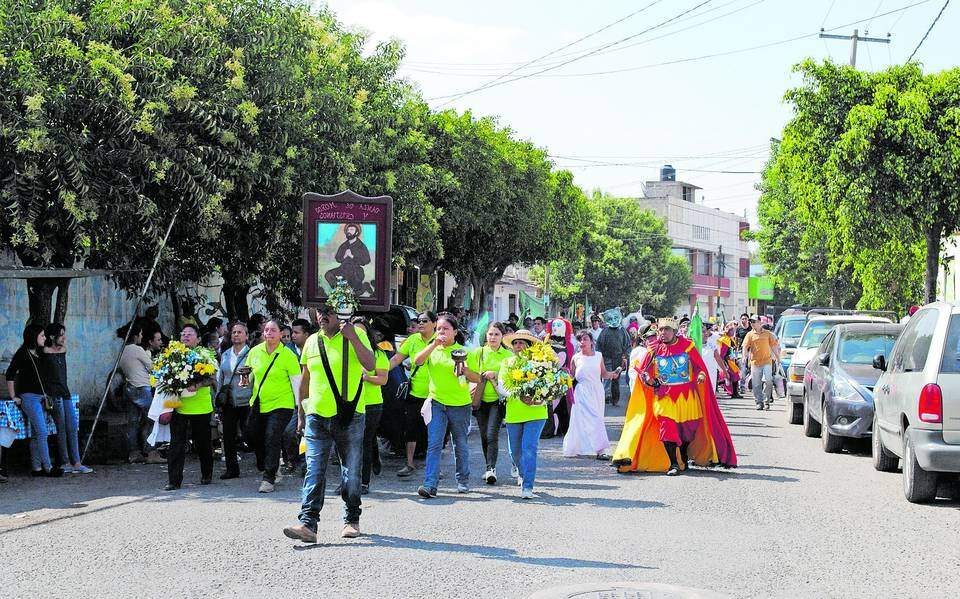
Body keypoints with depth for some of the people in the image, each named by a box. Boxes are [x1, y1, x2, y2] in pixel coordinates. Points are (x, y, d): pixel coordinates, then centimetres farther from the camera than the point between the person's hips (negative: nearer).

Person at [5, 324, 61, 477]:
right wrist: (13, 396, -7)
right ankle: (48, 468, -10)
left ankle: (37, 468, 9)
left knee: (36, 434, 7)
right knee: (42, 433, -11)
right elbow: (10, 375, -7)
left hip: (41, 397, 7)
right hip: (29, 397, -7)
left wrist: (46, 395, 18)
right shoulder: (22, 353, -8)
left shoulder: (40, 353, 14)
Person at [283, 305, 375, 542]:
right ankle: (308, 524, -13)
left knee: (351, 471, 7)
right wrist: (300, 413, 17)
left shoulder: (356, 335, -1)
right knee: (314, 471, -7)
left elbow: (370, 365, -14)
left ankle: (351, 520, 21)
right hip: (316, 416, 2)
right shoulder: (312, 342, 10)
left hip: (349, 416, -2)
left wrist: (352, 337, -21)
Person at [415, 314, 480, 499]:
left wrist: (465, 370, -18)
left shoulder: (462, 352, 2)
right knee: (434, 444, -11)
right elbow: (417, 361, -13)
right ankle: (430, 485, -18)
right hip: (437, 402, 0)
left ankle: (463, 480, 30)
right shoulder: (432, 350, 7)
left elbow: (477, 379, 2)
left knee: (460, 445, 12)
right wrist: (434, 344, -19)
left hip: (460, 404, 0)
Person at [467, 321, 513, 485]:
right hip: (481, 399, 3)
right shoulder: (477, 353, 7)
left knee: (492, 434, -15)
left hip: (498, 399, -3)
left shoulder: (508, 355, 3)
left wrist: (495, 374, -16)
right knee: (484, 436, 7)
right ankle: (489, 468, 20)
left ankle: (491, 469, -14)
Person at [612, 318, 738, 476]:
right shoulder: (655, 350, 2)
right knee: (667, 427, -14)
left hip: (687, 396, 1)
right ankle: (673, 464, -8)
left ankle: (683, 460, 30)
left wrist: (701, 375, -12)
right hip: (664, 396, -1)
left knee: (687, 428, 7)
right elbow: (642, 370, 8)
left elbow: (700, 366, 8)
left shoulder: (687, 346, 0)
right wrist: (648, 379, -13)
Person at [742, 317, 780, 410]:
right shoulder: (750, 335, 7)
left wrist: (778, 357, 9)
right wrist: (744, 356, -17)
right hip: (755, 362, 1)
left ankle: (766, 399, 3)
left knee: (768, 380, -13)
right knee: (756, 384, 1)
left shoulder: (768, 334, 8)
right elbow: (745, 347, 0)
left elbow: (773, 346, 11)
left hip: (767, 361, -1)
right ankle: (759, 402, 10)